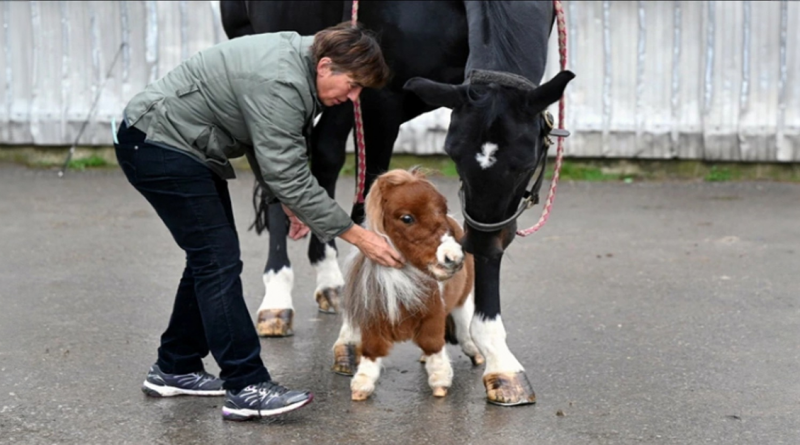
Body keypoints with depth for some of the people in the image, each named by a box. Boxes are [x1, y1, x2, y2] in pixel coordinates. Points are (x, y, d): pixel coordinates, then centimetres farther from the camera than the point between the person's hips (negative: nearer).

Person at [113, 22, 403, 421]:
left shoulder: (297, 58, 3)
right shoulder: (280, 84, -28)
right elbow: (290, 178, -27)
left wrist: (286, 203, 5)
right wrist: (356, 235, -23)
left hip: (185, 146, 10)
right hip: (157, 145, -10)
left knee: (209, 257, 13)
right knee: (219, 261, -12)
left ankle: (175, 369, 24)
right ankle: (246, 389, -11)